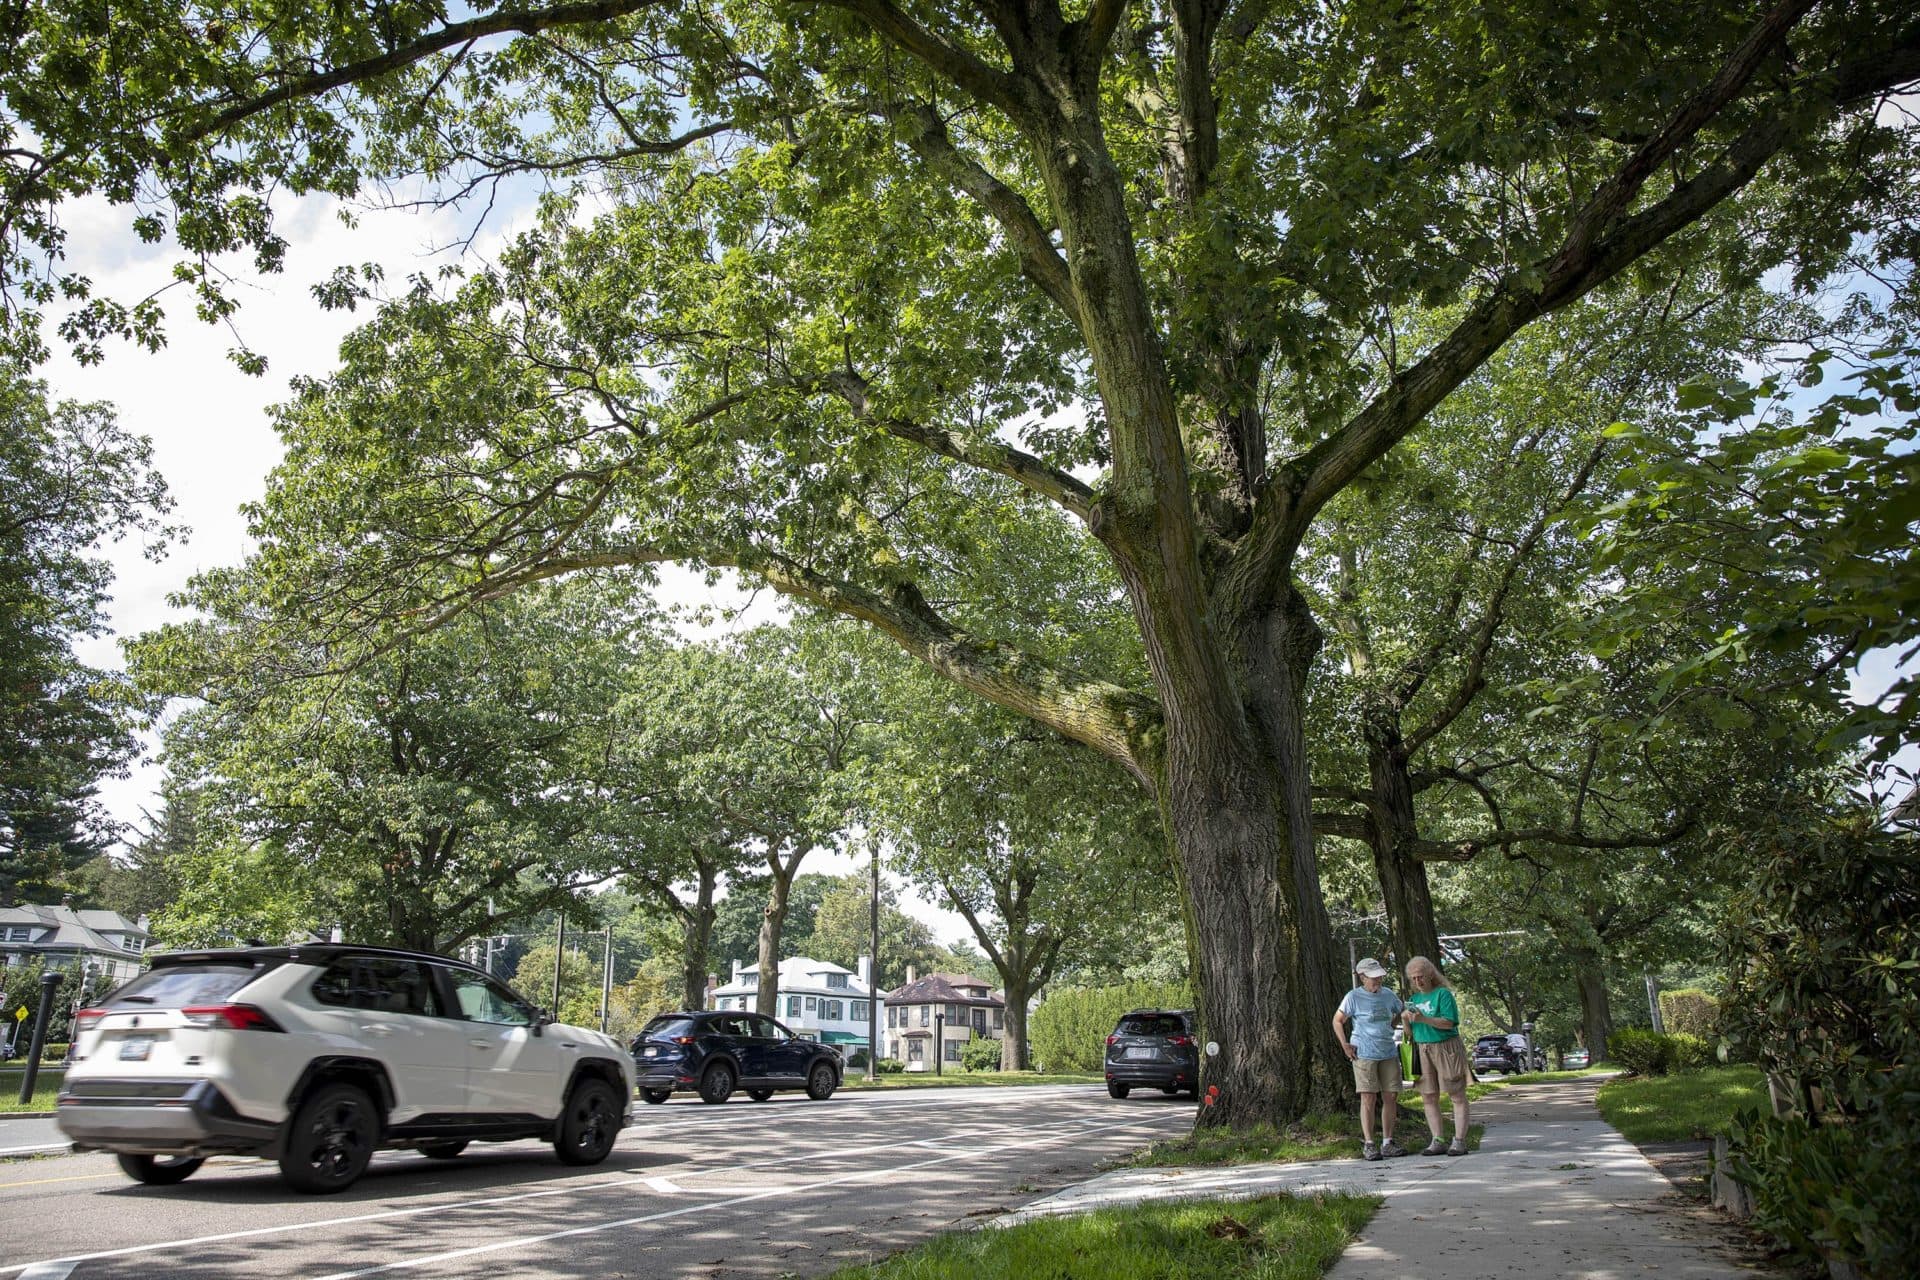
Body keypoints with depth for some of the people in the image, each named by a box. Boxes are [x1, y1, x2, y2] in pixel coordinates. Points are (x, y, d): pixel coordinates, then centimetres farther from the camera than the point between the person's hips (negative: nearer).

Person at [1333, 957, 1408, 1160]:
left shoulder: (1388, 995, 7)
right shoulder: (1354, 997, -6)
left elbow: (1402, 1012, 25)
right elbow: (1337, 1020, 1)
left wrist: (1388, 1029, 11)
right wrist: (1345, 1044, -8)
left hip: (1388, 1053, 5)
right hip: (1364, 1054, -5)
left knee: (1391, 1097, 6)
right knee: (1369, 1098, -5)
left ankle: (1387, 1143, 16)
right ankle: (1368, 1145, 0)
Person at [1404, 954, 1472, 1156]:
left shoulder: (1443, 994, -5)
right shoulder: (1414, 998, 14)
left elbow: (1448, 1022, -17)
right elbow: (1411, 1030, 17)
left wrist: (1423, 1019, -25)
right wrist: (1407, 1020, -2)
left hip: (1446, 1047, -6)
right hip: (1423, 1050, 6)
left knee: (1457, 1095, -1)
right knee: (1428, 1098, 4)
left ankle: (1459, 1141, 1)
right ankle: (1438, 1141, 9)